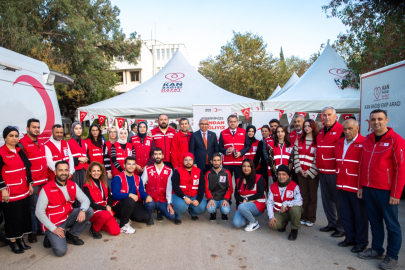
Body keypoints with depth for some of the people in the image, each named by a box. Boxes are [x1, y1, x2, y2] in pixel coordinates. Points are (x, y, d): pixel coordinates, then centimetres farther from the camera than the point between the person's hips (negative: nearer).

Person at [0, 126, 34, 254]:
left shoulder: (20, 151, 11)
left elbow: (27, 168, 17)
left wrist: (30, 184, 15)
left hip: (23, 191, 7)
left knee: (24, 215, 12)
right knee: (12, 217, 4)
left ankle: (20, 239, 26)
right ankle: (13, 242, 18)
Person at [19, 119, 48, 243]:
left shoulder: (41, 142, 12)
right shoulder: (22, 143, -10)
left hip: (44, 180, 6)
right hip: (32, 182, -6)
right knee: (33, 207, 3)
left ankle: (41, 228, 28)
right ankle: (33, 232, 18)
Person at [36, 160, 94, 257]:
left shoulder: (73, 185, -1)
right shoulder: (46, 189, -16)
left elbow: (85, 199, -2)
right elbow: (39, 212, -14)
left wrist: (82, 210, -26)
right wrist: (53, 228, -18)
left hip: (69, 217, 6)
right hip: (54, 223, -6)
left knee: (89, 210, -16)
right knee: (61, 251, -22)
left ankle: (71, 235, 2)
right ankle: (51, 237, 12)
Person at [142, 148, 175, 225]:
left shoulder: (169, 171, 0)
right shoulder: (148, 169, 0)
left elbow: (169, 188, -6)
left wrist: (169, 203, -11)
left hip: (163, 201, 1)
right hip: (151, 199, -1)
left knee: (171, 216, -20)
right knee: (150, 204, -36)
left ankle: (160, 211, 15)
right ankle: (149, 217, 1)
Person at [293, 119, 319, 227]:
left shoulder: (318, 140, -3)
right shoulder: (299, 140, 8)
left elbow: (318, 158, -8)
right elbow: (296, 155, 5)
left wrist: (309, 171, -11)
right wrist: (300, 169, -4)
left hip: (312, 172, -3)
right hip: (301, 172, 3)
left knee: (312, 195, 5)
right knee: (303, 195, 8)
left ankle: (311, 219, 14)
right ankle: (303, 217, 17)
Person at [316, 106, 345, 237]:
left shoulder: (341, 130, -11)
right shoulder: (321, 132, 14)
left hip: (335, 172, -8)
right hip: (322, 172, 8)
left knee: (338, 199, 3)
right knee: (326, 199, 15)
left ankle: (341, 227, 16)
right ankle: (332, 223, 29)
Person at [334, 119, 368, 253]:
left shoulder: (364, 143, -11)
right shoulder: (339, 143, 11)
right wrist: (339, 180, 13)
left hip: (356, 186, -6)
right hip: (342, 185, 7)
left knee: (360, 215, 8)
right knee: (345, 214, 16)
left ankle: (361, 242, 23)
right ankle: (350, 238, 33)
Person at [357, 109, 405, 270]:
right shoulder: (367, 140, 9)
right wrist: (360, 186, 11)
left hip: (386, 191, -5)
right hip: (368, 189, 5)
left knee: (391, 224, 8)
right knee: (374, 222, 15)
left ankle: (392, 256, 21)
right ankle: (377, 250, 29)